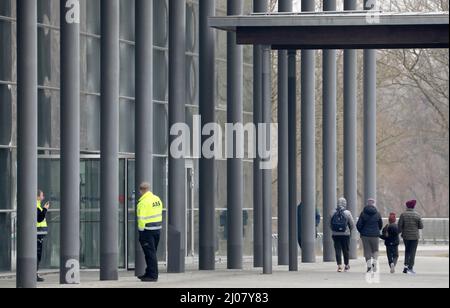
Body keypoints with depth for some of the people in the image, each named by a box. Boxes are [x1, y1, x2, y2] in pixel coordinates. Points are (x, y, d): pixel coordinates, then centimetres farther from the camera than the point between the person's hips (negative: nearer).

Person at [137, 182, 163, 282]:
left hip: (147, 230, -8)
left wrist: (141, 230, -11)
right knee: (152, 253, 17)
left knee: (150, 253, -3)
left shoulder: (143, 202, -17)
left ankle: (152, 275, -2)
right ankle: (149, 273, 25)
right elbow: (159, 214, 10)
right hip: (157, 229, 8)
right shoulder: (157, 199, 8)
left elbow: (141, 219, -18)